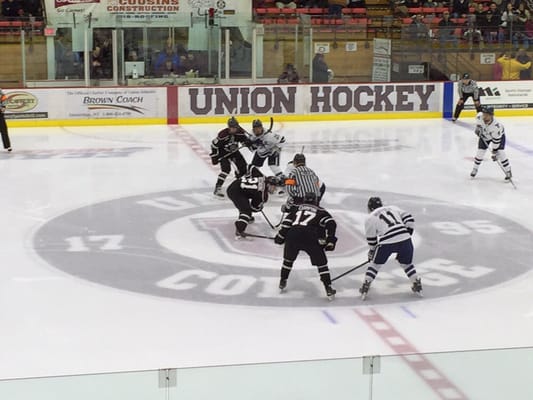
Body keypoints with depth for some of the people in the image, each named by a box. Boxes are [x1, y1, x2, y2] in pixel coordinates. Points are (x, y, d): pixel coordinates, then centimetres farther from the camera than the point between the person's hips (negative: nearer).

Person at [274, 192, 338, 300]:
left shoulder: (296, 208, 28)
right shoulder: (320, 211, 23)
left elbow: (286, 222, 17)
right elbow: (330, 223, 7)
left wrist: (280, 236, 19)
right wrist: (330, 240, 3)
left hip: (292, 234, 2)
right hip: (310, 237, -2)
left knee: (288, 259, 28)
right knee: (321, 263, 9)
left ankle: (282, 283, 34)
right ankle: (329, 289, 4)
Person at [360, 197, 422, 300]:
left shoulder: (370, 219, 13)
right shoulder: (393, 208, 22)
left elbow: (372, 241, 16)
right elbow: (409, 219, 13)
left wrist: (371, 253, 31)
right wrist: (407, 235, 21)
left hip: (387, 242, -3)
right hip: (405, 239, 3)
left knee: (375, 263, 19)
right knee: (407, 263, 26)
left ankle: (365, 288, 17)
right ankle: (417, 285, 24)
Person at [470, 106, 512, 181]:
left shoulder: (496, 127, -43)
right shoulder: (480, 116, -33)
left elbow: (496, 141, -34)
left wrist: (494, 153, -28)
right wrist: (478, 127, -5)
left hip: (499, 135, -4)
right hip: (485, 135, 4)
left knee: (500, 152, -17)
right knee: (480, 152, 1)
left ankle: (508, 172, -2)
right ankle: (475, 169, 24)